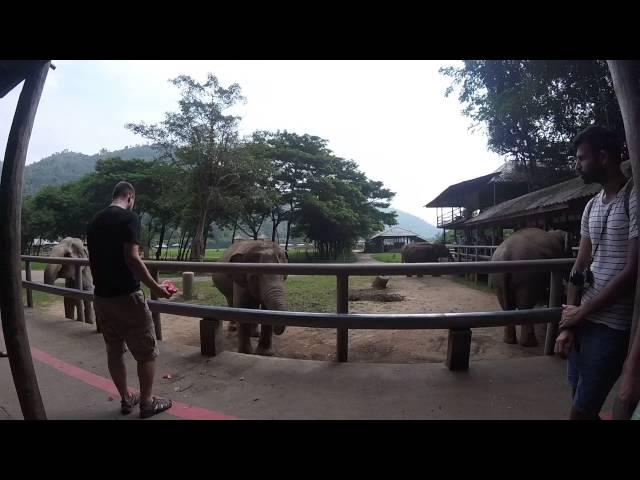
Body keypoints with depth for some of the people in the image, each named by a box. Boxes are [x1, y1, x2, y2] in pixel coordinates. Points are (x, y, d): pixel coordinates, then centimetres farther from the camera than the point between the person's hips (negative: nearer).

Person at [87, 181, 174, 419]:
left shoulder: (94, 221, 12)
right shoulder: (128, 217, -12)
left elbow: (93, 259, 19)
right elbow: (131, 258, -22)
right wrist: (155, 287, -15)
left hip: (100, 296, 8)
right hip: (126, 296, -8)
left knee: (114, 350, 17)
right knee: (146, 352, 6)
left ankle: (126, 399, 30)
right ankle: (147, 402, 16)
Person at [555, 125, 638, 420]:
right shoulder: (591, 206, 11)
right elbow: (580, 268, 8)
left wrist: (581, 312, -8)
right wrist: (567, 324, 2)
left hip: (612, 325, -6)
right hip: (583, 318, 6)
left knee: (581, 410, 2)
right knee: (581, 402, 17)